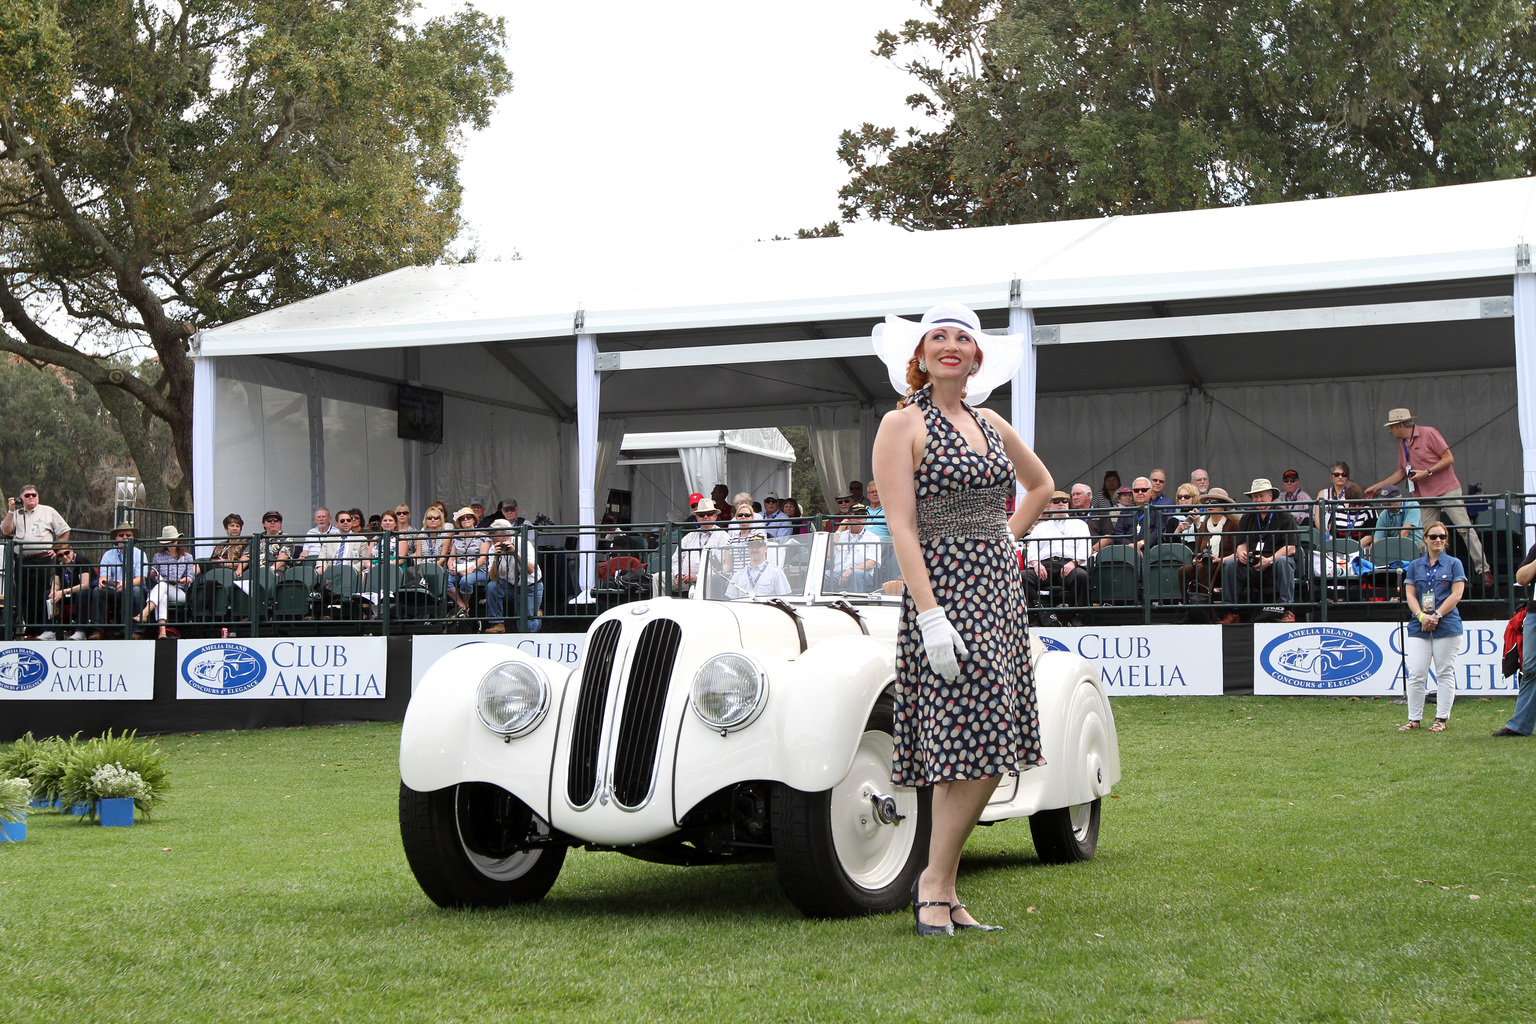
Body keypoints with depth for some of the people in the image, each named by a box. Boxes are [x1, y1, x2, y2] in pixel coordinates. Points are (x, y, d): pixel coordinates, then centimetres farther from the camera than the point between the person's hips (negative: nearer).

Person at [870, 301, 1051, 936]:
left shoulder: (990, 423, 15)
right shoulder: (903, 425, -4)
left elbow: (1041, 485, 32)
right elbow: (901, 526, -12)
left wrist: (1006, 538, 16)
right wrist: (929, 614, -20)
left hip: (998, 589, 7)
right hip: (943, 591, -7)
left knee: (969, 754, 5)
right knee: (980, 750, -13)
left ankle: (942, 891, 11)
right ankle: (935, 885, -2)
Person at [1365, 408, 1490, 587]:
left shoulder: (1429, 434, -8)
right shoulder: (1402, 445, 15)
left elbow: (1449, 459, -11)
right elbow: (1401, 473, 24)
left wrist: (1426, 472, -17)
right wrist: (1376, 487, 23)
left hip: (1446, 489, -7)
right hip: (1425, 496, 7)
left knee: (1465, 528, -11)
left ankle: (1483, 569, -10)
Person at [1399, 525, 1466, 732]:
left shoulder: (1454, 564, 6)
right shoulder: (1415, 566, 13)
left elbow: (1456, 594, -3)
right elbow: (1410, 594, 7)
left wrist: (1436, 616, -12)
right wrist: (1422, 616, -11)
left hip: (1447, 627, -2)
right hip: (1418, 627, 2)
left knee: (1445, 673, 1)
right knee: (1416, 674, -3)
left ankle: (1442, 719, 7)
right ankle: (1414, 719, 3)